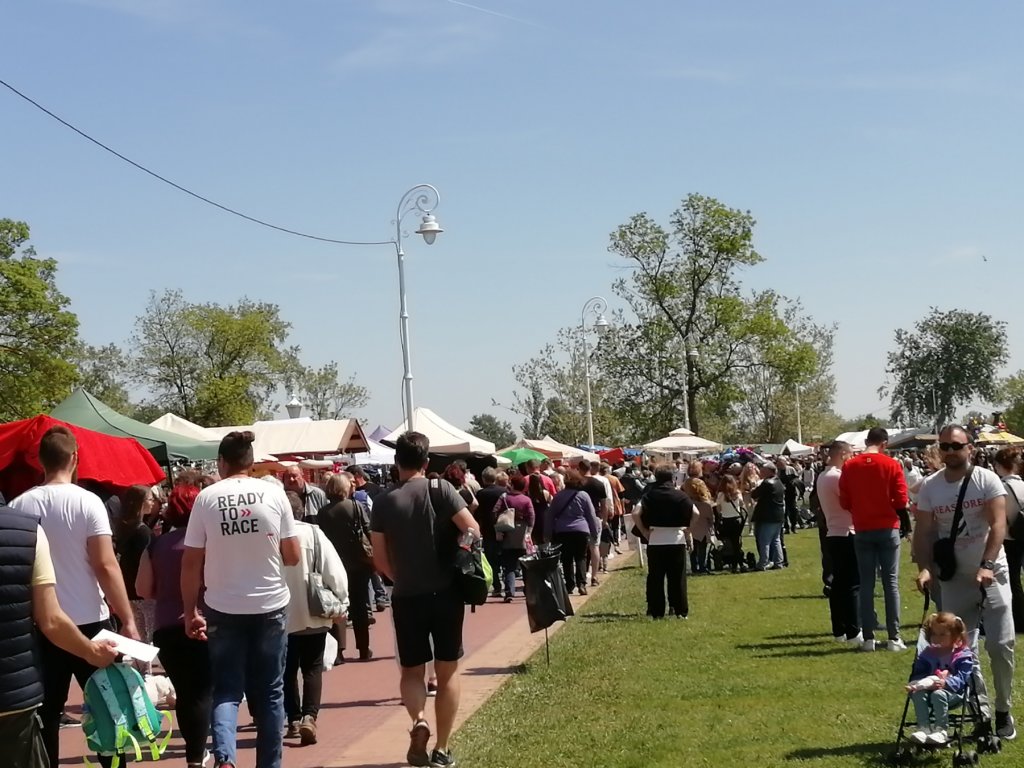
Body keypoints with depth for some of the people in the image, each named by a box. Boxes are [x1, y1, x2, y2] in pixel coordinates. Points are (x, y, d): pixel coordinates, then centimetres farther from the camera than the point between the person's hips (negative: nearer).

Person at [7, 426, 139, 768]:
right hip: (89, 623, -3)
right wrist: (128, 620, -10)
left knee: (45, 713, 9)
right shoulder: (87, 502, -10)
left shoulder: (19, 506, 0)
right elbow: (106, 566, -14)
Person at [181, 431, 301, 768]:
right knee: (268, 692, 12)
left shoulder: (206, 498, -4)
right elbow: (293, 556, 1)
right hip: (270, 606, 0)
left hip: (224, 609, 0)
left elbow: (191, 563, -4)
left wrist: (191, 611, 4)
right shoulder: (274, 494, -3)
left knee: (226, 690, 5)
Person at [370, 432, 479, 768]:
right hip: (446, 593, -1)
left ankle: (418, 721, -13)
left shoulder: (384, 503, -3)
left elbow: (380, 560, -2)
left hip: (406, 597, 1)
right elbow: (473, 532, -13)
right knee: (447, 670, 11)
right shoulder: (440, 489, -8)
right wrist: (461, 564, 6)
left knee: (411, 669, 15)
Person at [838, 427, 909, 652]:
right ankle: (894, 637, 1)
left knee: (866, 584, 6)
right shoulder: (891, 464, -7)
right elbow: (901, 499, -6)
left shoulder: (849, 466, -1)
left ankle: (868, 637, 5)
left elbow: (844, 502, 2)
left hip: (862, 530, 2)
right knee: (891, 583, 3)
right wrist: (905, 523, 9)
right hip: (888, 528, -2)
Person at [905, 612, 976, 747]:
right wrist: (918, 683, -13)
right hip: (928, 688, 4)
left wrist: (946, 682, -32)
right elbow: (917, 673, 12)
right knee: (918, 694, -29)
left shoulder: (963, 655, 0)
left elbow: (961, 678, -12)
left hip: (953, 693, -4)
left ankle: (941, 730, -32)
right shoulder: (927, 654, 16)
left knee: (938, 694, -37)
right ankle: (923, 728, -31)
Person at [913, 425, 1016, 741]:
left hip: (991, 573, -3)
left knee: (1000, 645, -4)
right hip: (954, 577, 3)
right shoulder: (929, 487, 1)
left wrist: (987, 566, -27)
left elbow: (998, 525, -16)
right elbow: (923, 533, 2)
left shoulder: (987, 480, -8)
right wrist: (925, 568, -13)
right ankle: (982, 711, 12)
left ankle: (1003, 711, 11)